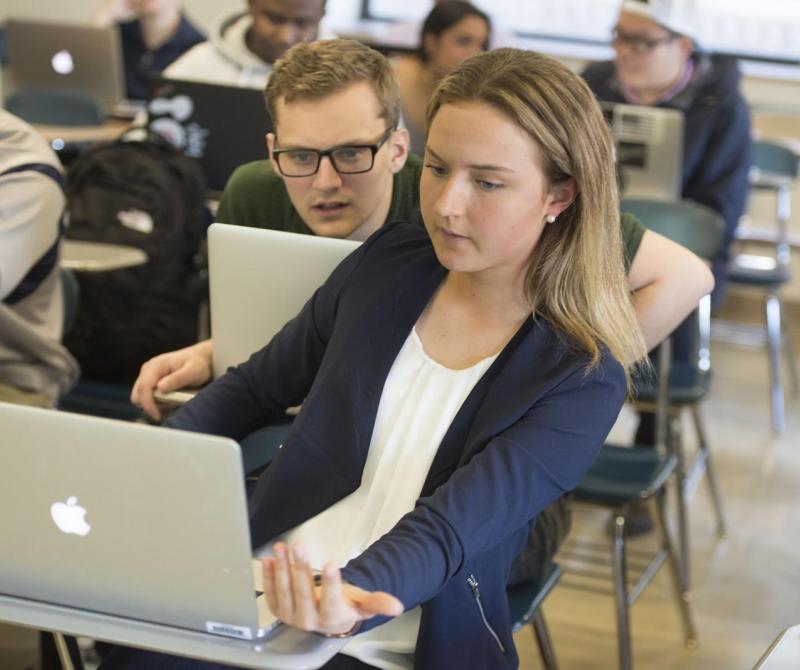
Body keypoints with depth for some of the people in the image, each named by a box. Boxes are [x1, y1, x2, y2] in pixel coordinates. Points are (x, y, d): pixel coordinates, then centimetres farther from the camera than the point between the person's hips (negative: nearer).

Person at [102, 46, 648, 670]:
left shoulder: (585, 379, -10)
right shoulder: (387, 263, 3)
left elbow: (449, 527, -20)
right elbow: (254, 389, 14)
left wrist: (349, 599, -40)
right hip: (269, 592, 3)